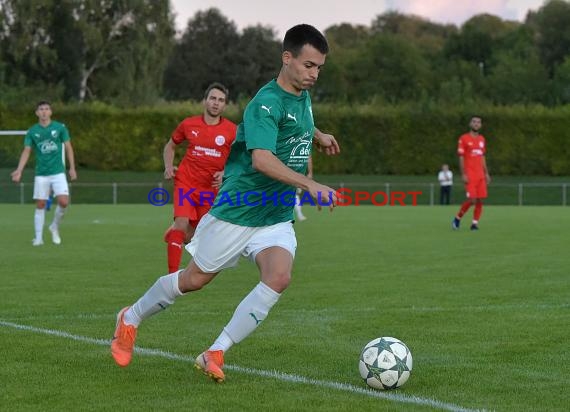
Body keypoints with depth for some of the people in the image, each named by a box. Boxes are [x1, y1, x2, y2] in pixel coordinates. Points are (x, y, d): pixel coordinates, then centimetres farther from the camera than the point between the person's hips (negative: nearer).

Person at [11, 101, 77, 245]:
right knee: (40, 205, 1)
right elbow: (26, 151, 2)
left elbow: (68, 148, 5)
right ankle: (38, 237, 8)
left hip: (58, 172, -1)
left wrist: (72, 168, -1)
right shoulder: (32, 131, 2)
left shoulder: (60, 128, 0)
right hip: (41, 174, 1)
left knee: (64, 202, -14)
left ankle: (55, 227, 11)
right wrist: (19, 170, -10)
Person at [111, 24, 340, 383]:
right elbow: (262, 159, -38)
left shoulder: (303, 97, 6)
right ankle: (131, 319, 35)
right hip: (237, 211, -6)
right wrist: (309, 184, -45)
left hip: (278, 218, 6)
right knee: (194, 279, 9)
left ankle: (215, 354, -14)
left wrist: (318, 136, 21)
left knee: (278, 278, -20)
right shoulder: (266, 103, -21)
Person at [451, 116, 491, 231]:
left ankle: (475, 223, 6)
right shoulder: (464, 138, -3)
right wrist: (463, 174, -13)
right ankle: (458, 218, 7)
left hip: (480, 175, 6)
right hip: (470, 175, -6)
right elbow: (461, 157, -6)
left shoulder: (481, 139, 15)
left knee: (480, 200, -2)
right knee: (472, 200, -13)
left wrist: (486, 173, 15)